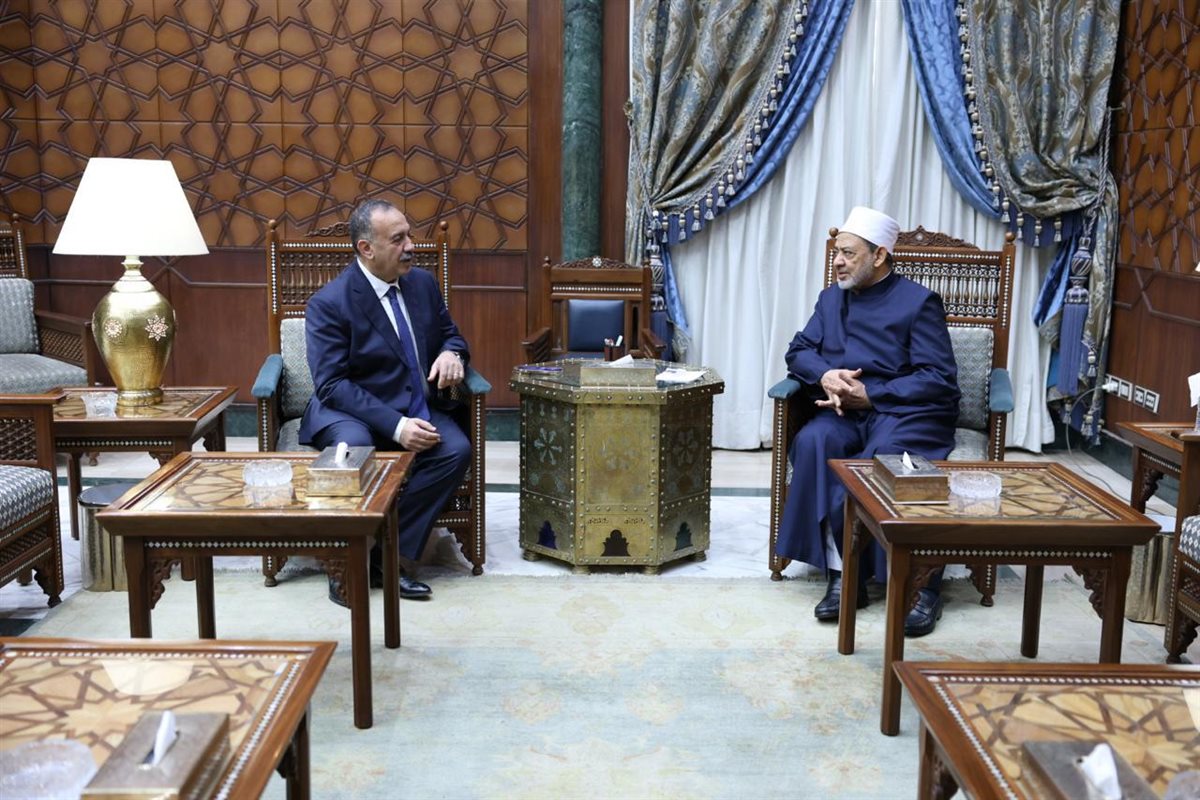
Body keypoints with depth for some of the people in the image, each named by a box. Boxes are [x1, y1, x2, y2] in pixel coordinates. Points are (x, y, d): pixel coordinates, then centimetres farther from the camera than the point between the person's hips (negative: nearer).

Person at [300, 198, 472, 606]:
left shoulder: (423, 283, 5)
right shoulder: (329, 304, -12)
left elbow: (449, 333, 20)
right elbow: (332, 385, -18)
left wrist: (452, 353, -8)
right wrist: (395, 425, -29)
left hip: (414, 408, 5)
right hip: (352, 411, -5)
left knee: (457, 449, -25)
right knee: (354, 448, -38)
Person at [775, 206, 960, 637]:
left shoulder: (918, 302, -1)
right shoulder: (831, 298, 19)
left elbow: (939, 379, -8)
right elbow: (799, 352, 15)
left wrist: (869, 395, -16)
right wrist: (825, 375, -9)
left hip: (905, 411, -4)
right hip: (847, 412, 4)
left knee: (884, 455, -37)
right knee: (813, 442, -30)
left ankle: (921, 585, -25)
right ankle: (842, 576, -29)